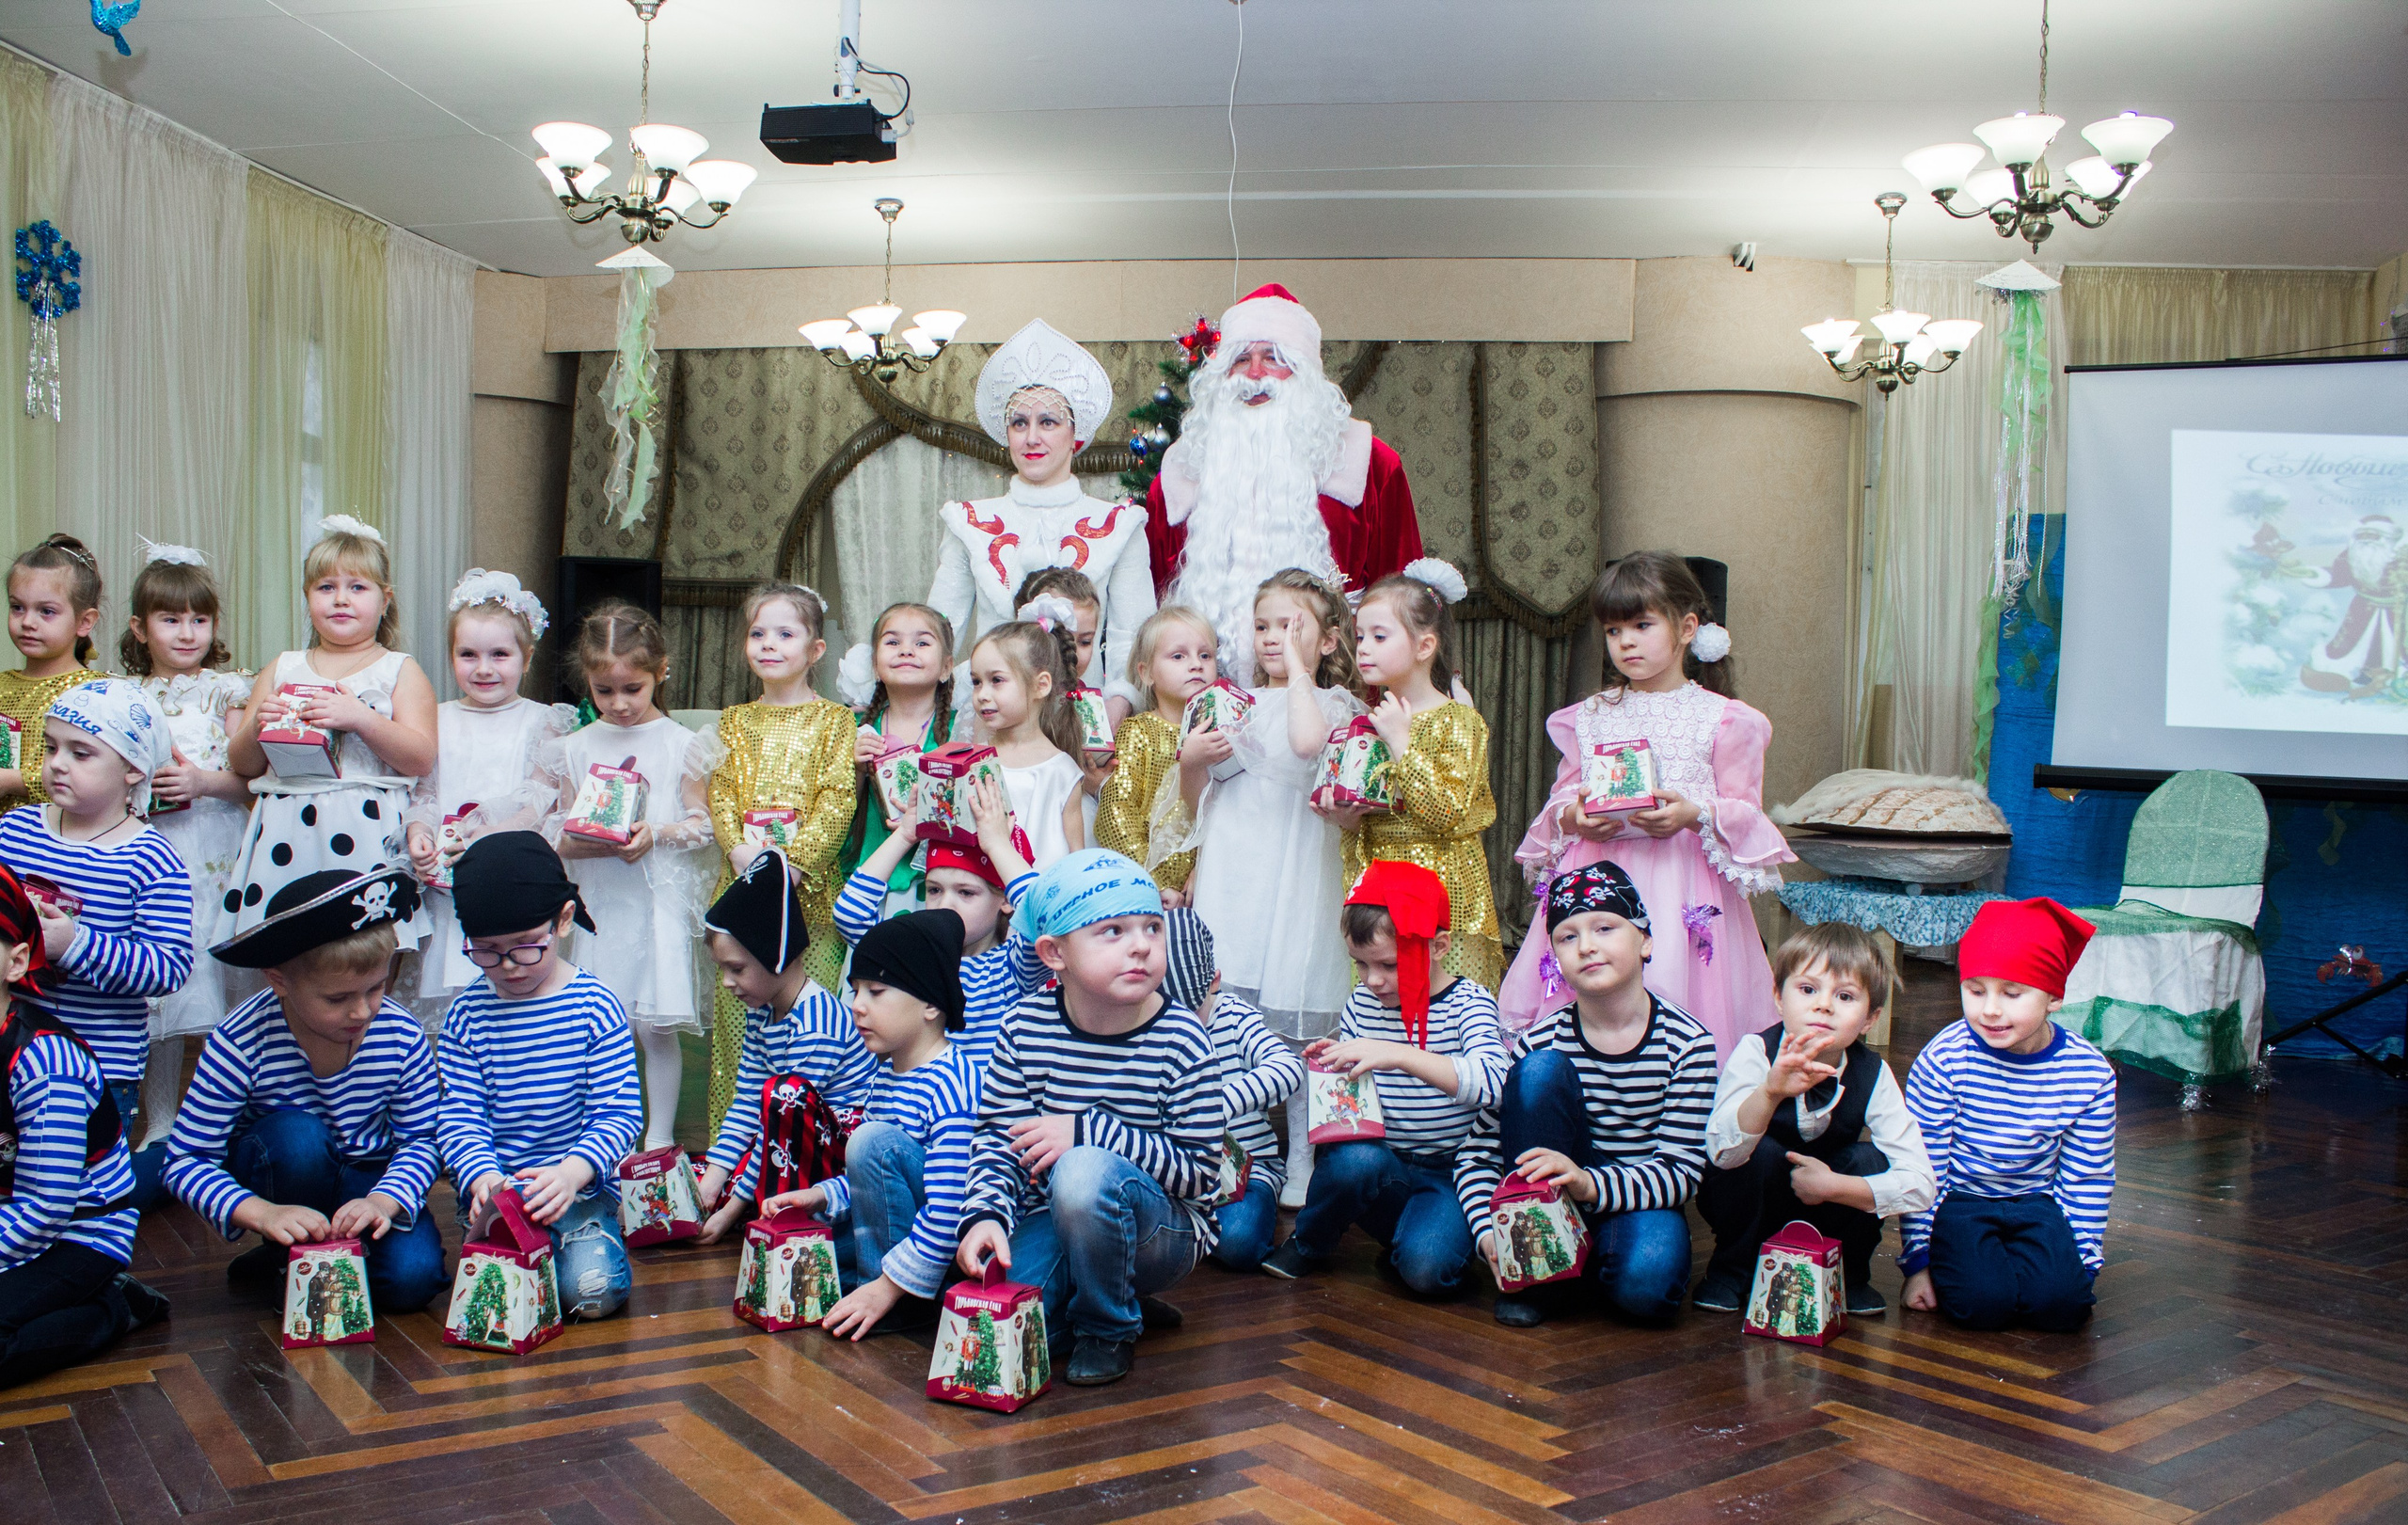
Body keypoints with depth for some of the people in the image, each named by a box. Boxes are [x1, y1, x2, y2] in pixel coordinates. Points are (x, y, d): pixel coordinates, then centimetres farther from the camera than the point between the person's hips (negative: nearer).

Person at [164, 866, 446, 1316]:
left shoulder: (401, 1036, -19)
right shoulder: (240, 1043, -25)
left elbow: (422, 1140, -12)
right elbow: (186, 1161, -22)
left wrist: (383, 1201, -33)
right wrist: (264, 1214, -39)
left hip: (369, 1178, 1)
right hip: (278, 1174, -1)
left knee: (413, 1277, -25)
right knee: (299, 1135, -36)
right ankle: (290, 1263, -9)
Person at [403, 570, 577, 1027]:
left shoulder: (540, 721, 4)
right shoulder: (437, 720, 14)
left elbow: (542, 799, -5)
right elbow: (421, 791, 12)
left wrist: (490, 835, -19)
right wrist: (418, 835, -8)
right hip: (449, 885, 3)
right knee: (450, 994, 1)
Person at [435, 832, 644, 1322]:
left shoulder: (595, 1006, -7)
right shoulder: (466, 1015, 0)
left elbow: (620, 1113, -8)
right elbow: (459, 1116, -2)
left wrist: (572, 1171, -26)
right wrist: (483, 1178, -23)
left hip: (579, 1185, -2)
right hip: (494, 1185, 2)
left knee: (593, 1290, -22)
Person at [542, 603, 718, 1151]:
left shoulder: (679, 744, 1)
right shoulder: (575, 747, 7)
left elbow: (702, 822, 1)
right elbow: (556, 831, 8)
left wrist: (656, 834, -17)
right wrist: (587, 842, -14)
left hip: (660, 898, -2)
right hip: (598, 900, 2)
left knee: (657, 1027, -1)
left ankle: (659, 1137, 10)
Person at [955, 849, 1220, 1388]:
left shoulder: (1181, 1039, -17)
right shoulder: (1028, 1026, -7)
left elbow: (1199, 1173, -18)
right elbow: (997, 1138, -4)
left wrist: (1088, 1131, -27)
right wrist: (985, 1215, -24)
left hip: (1162, 1227, -4)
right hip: (1051, 1221, 4)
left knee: (1083, 1173, -35)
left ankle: (1110, 1330, -8)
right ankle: (1096, 1298, 13)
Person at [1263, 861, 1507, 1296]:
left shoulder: (1468, 1004, -8)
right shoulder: (1361, 1004, 4)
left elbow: (1491, 1082, -29)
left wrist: (1399, 1055, -39)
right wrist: (1329, 1064, -9)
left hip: (1445, 1175, -3)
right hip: (1379, 1161, 3)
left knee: (1427, 1265, -32)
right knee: (1355, 1158, -33)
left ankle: (1400, 1248, 6)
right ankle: (1308, 1244, -2)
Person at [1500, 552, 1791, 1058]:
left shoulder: (1720, 718, 3)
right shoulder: (1588, 717, 13)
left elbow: (1744, 811, 2)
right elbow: (1562, 798, 16)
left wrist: (1695, 815, -18)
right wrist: (1573, 817, -7)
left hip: (1683, 878, -3)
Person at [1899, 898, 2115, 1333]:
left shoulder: (2090, 1074, -9)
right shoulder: (1942, 1061, -16)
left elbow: (2088, 1179, 3)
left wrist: (2083, 1259, -1)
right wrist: (1918, 1259, -8)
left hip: (2038, 1204, 2)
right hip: (1959, 1202, -2)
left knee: (2061, 1303, -22)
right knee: (1982, 1302, -25)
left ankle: (2004, 1261, 9)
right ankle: (1949, 1262, 8)